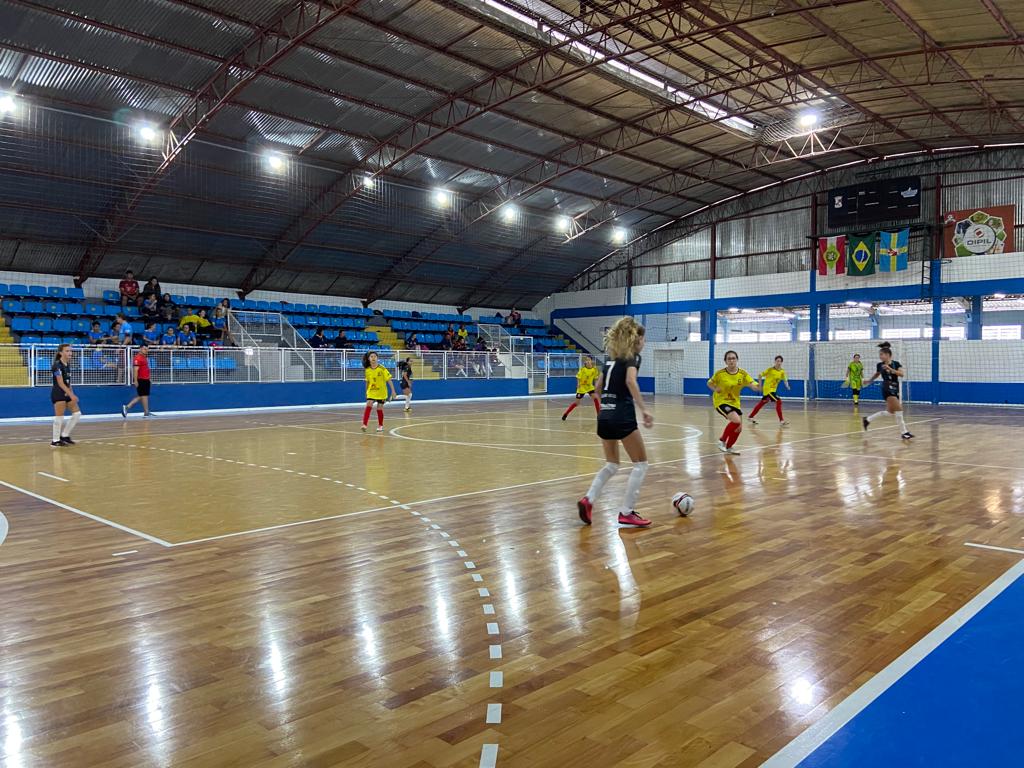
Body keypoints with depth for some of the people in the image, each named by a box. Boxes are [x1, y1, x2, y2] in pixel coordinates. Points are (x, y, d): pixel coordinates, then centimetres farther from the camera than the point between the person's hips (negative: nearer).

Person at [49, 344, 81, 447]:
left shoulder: (68, 364, 10)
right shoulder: (57, 365, -15)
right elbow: (60, 383, -19)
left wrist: (72, 394, 10)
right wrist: (71, 395, -23)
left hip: (67, 393, 8)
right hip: (58, 393, -8)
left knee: (77, 413, 6)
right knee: (59, 417, -6)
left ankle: (65, 435, 15)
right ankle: (55, 440, 4)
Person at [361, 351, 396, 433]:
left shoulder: (382, 369, -14)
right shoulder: (367, 370, -4)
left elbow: (389, 380, -11)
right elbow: (367, 382, 11)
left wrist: (393, 391, -13)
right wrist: (366, 392, 18)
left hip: (381, 392, -2)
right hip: (371, 392, 2)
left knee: (379, 408, 4)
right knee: (369, 405, -18)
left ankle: (380, 426, 23)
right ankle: (364, 424, -20)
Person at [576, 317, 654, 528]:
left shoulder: (612, 357, 17)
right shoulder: (632, 357, -4)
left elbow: (599, 387, 23)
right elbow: (630, 381, -24)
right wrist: (643, 409, -29)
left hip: (604, 416, 8)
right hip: (622, 416, -7)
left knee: (611, 464, 19)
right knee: (640, 464, 5)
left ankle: (588, 499, 2)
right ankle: (626, 513, 3)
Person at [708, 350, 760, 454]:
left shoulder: (743, 374, -11)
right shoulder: (720, 373, -16)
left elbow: (754, 386, -21)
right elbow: (709, 383, 0)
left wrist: (758, 386, -44)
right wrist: (715, 389, -19)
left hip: (735, 403, 5)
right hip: (721, 401, -5)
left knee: (739, 427, 8)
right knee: (736, 421, -25)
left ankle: (729, 446, 34)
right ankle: (722, 440, -3)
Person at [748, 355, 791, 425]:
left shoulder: (782, 372, 0)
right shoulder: (770, 370, -15)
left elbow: (784, 380, 6)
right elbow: (760, 375, -8)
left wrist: (787, 386, -14)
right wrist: (760, 386, -8)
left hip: (773, 389, 7)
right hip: (768, 389, -7)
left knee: (762, 403, 15)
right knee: (778, 401, -19)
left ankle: (751, 417, 27)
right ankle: (781, 420, -15)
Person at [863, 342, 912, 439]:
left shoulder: (896, 364, -2)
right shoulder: (880, 365, -1)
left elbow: (902, 374, -18)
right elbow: (877, 374, 20)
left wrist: (890, 369, -27)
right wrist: (869, 381, 29)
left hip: (895, 389, 3)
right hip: (887, 389, -3)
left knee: (890, 411, 12)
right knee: (899, 409, -15)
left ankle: (867, 419, 27)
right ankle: (904, 432, -7)